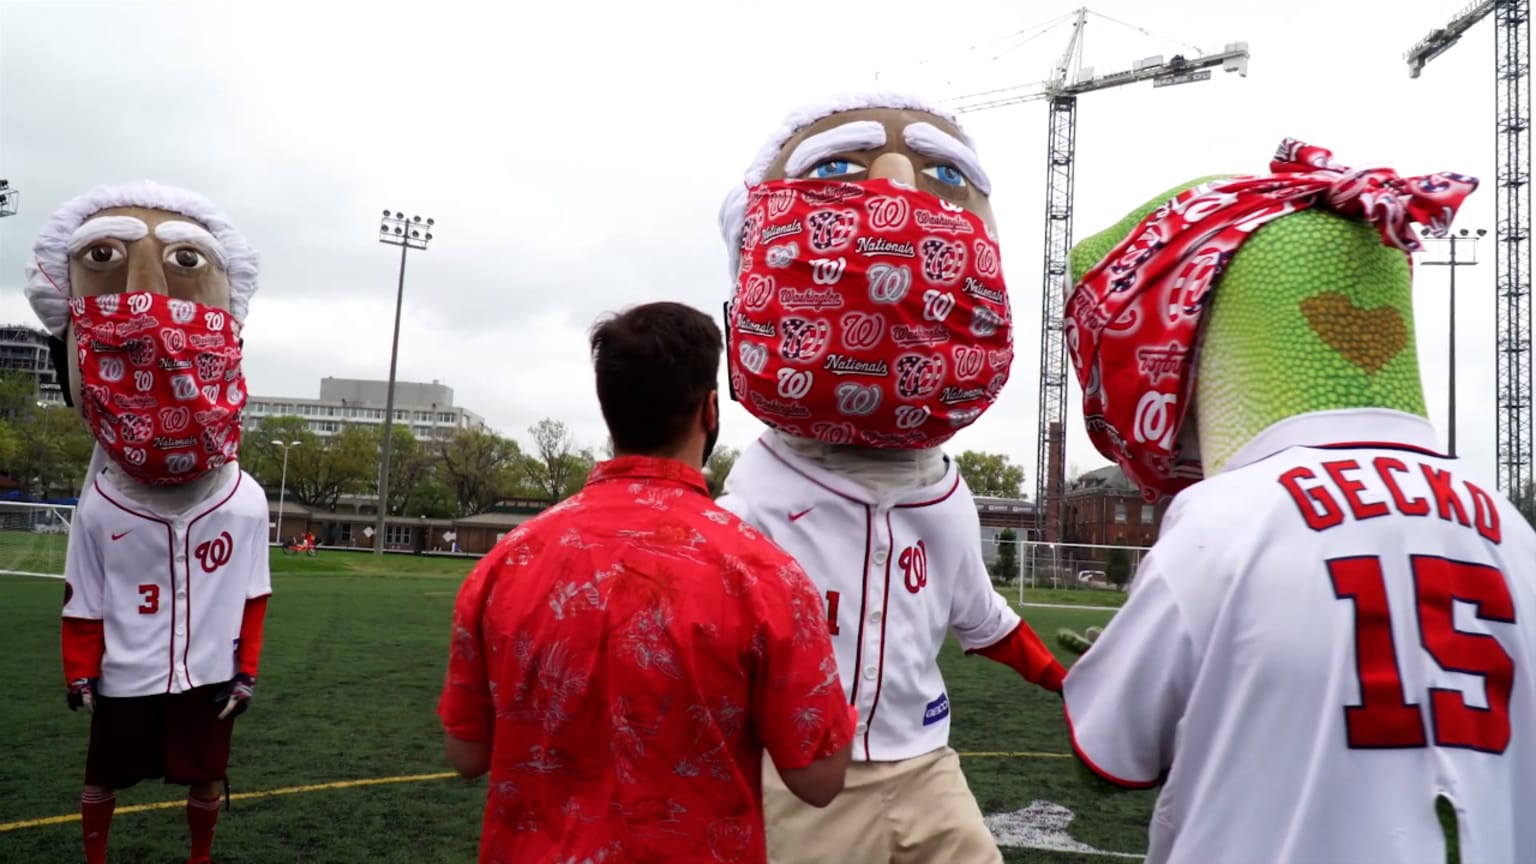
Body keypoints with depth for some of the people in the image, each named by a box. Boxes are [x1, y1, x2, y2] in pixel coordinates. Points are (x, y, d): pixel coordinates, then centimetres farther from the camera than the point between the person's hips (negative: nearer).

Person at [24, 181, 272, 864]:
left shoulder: (244, 502, -13)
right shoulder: (99, 504, -12)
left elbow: (251, 598, -4)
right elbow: (83, 604, -2)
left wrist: (246, 672, -1)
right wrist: (78, 676, 3)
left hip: (209, 673, 0)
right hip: (125, 676, 1)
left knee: (206, 779, 14)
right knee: (101, 778, 19)